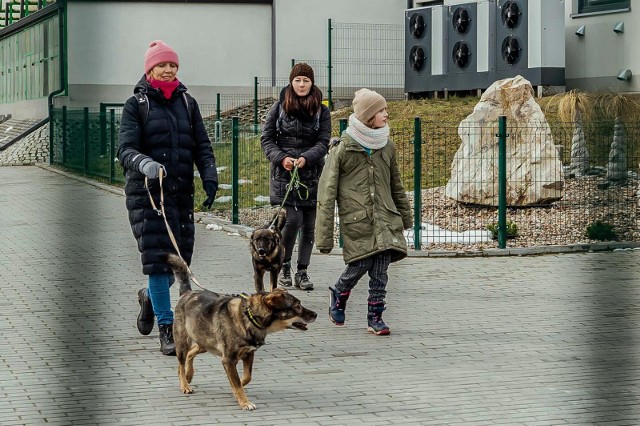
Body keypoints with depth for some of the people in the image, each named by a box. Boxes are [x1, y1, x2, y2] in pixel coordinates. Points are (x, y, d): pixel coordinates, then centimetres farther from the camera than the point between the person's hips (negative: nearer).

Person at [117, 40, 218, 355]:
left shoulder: (187, 103, 13)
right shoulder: (136, 105, 0)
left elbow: (202, 147, 10)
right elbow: (125, 149, -11)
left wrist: (210, 178, -7)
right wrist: (145, 164, -32)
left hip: (181, 192, 4)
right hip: (146, 191, -4)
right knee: (157, 257, -11)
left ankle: (150, 297, 36)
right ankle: (167, 328, -4)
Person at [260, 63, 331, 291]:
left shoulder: (321, 111, 5)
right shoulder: (279, 107, 3)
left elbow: (323, 142, 0)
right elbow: (266, 138, 4)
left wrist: (306, 158, -17)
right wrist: (281, 158, -12)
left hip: (312, 176, 2)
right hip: (284, 174, -2)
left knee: (309, 225, 3)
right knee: (293, 220, -13)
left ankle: (302, 272, 13)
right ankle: (284, 266, 8)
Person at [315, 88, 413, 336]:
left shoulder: (386, 147, 9)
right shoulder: (342, 149, -6)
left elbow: (396, 185, 22)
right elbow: (327, 192, -6)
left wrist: (405, 217, 26)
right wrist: (324, 236, -9)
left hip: (385, 218, 4)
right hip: (355, 220, -4)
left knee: (380, 271, -3)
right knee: (360, 265, -5)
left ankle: (375, 317, 7)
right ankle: (338, 296, 25)